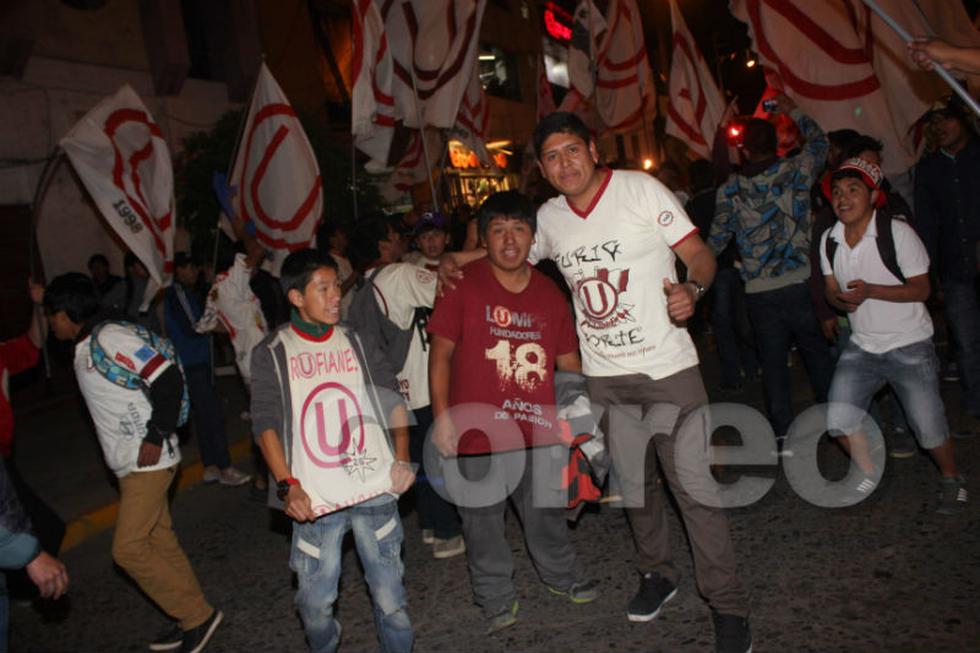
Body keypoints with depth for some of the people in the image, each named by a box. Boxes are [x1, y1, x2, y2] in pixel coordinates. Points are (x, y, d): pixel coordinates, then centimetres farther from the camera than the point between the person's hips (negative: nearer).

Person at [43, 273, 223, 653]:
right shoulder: (85, 350, 14)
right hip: (131, 464, 10)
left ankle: (198, 615, 6)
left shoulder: (111, 338, -16)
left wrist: (156, 437, -22)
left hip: (148, 461, -10)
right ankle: (191, 620, 26)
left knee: (128, 548, -6)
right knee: (159, 541, 14)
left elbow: (169, 378, -24)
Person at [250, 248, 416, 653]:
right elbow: (265, 422, -3)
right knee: (316, 602, 7)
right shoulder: (271, 353, 2)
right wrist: (286, 484, -14)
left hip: (375, 488, 2)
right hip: (315, 498, -1)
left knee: (389, 591, 5)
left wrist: (402, 458, -3)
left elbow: (392, 400, 10)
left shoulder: (358, 343, 9)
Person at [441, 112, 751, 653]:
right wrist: (457, 260, 5)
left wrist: (692, 289, -28)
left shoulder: (639, 189, -7)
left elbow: (698, 253, -6)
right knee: (634, 483, 16)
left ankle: (728, 606, 12)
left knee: (694, 485, -4)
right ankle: (656, 574, 38)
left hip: (667, 365, -4)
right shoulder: (549, 218, 6)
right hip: (604, 375, 4)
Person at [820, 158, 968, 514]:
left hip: (909, 345, -4)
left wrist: (870, 291, -27)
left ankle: (952, 480, 27)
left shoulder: (897, 232, -14)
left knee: (928, 425, -4)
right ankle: (869, 475, 22)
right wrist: (842, 300, -17)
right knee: (839, 419, -5)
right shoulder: (829, 239, 0)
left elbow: (921, 288, -13)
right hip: (862, 345, 4)